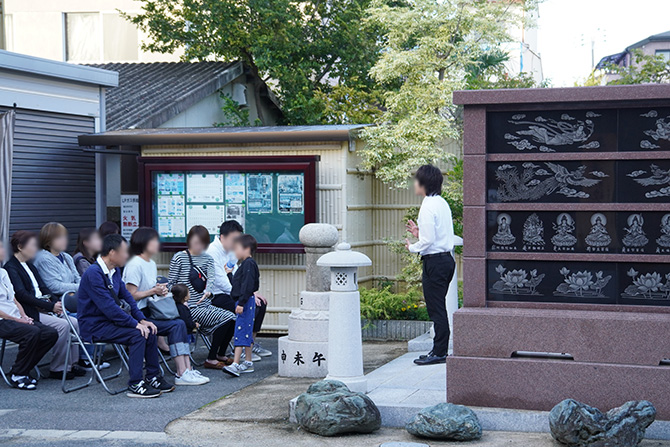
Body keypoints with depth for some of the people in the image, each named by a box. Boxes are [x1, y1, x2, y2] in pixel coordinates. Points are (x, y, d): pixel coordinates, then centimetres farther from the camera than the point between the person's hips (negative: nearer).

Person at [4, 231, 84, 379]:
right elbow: (22, 295, -18)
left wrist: (57, 302, -3)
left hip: (45, 308, 9)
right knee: (63, 325, -25)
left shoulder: (29, 265, 21)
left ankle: (71, 364, 0)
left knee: (75, 323, -9)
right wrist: (51, 306, -21)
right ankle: (57, 369, -14)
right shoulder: (11, 268, -8)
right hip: (30, 313, -9)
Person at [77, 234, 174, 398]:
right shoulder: (94, 273, -21)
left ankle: (153, 378, 7)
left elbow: (126, 297, 16)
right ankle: (135, 386, -21)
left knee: (149, 331, -3)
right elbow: (108, 306, -25)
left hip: (109, 320, 9)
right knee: (137, 334, -24)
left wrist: (142, 319, 2)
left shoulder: (115, 271, 9)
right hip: (94, 326, -9)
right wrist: (135, 323, -23)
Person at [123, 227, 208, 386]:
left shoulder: (152, 264, 17)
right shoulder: (135, 264, -13)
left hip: (149, 311, 9)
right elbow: (130, 295, -17)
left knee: (180, 323, -13)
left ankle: (187, 369, -18)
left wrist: (160, 290, 3)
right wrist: (153, 291, -12)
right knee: (177, 325, -22)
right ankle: (182, 373, -23)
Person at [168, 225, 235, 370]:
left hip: (206, 305, 6)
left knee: (232, 317, -14)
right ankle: (211, 359, -12)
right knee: (225, 318, -22)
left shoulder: (208, 259, 14)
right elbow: (171, 283, -1)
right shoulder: (179, 257, -1)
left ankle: (220, 355, 6)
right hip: (190, 308, -6)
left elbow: (211, 277, -6)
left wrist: (207, 291, -28)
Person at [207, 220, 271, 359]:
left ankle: (251, 343, 11)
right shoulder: (212, 252, -18)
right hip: (215, 296, -10)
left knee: (261, 302, 3)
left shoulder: (231, 251, 12)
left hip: (228, 293, 10)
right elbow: (221, 282, -23)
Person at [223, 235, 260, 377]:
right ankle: (248, 363, 20)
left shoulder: (249, 264, -14)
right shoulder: (245, 264, 18)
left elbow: (248, 286, -22)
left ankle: (236, 364, -20)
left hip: (246, 302, -11)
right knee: (246, 332, 13)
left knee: (240, 331, -15)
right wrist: (230, 274, 22)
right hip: (243, 303, 11)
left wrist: (241, 303, -25)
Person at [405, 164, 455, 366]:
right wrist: (420, 233, 17)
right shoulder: (442, 203, 13)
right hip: (446, 258, 10)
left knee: (436, 308, -5)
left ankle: (439, 353, -2)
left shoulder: (428, 207, -15)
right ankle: (439, 350, 18)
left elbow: (429, 240, -19)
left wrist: (413, 247, -3)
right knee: (438, 307, 14)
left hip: (435, 261, -10)